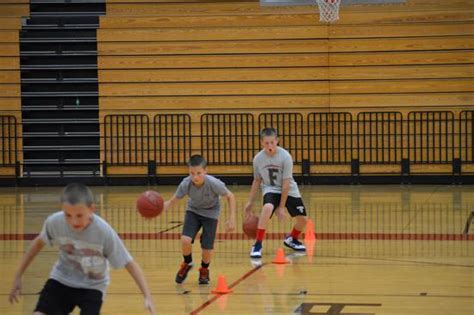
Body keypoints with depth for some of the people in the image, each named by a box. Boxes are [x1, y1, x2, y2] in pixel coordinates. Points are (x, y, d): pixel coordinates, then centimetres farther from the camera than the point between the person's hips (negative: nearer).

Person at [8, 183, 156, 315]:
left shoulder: (104, 232, -29)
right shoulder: (54, 222, -23)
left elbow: (129, 264, -20)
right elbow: (39, 243, 0)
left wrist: (147, 297, -28)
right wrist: (18, 277, 7)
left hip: (92, 287, -2)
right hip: (61, 280, 2)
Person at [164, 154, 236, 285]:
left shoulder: (213, 183, -33)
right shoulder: (186, 184, -28)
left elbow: (230, 196, -16)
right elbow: (172, 201, -17)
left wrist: (232, 219, -19)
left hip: (210, 213, -1)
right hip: (193, 211, 1)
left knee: (207, 247, -8)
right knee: (185, 240, -21)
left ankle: (204, 269, 27)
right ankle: (187, 264, 13)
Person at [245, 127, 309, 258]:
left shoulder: (285, 156, -22)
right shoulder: (258, 158, -13)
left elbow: (286, 183, -19)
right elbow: (257, 180, 3)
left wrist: (281, 207, -19)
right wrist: (250, 202, 4)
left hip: (289, 190, 1)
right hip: (270, 190, -1)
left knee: (303, 219, 0)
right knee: (267, 208, -33)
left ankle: (292, 239, 34)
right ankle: (257, 245, -26)